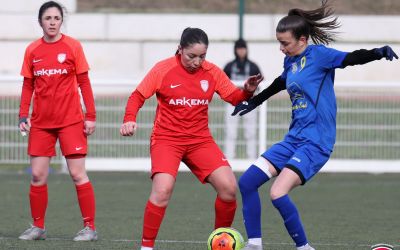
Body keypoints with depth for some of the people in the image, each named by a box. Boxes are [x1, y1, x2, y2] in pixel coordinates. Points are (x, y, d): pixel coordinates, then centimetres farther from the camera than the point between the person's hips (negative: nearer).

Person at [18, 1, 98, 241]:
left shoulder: (72, 46, -3)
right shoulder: (32, 50, 6)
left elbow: (84, 83, -1)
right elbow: (28, 86, 11)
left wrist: (91, 116, -5)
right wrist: (23, 116, 3)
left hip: (70, 121, -3)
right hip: (41, 122, 3)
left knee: (78, 174, -6)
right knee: (38, 176, 2)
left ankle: (90, 227, 0)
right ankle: (38, 227, 14)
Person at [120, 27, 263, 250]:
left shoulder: (212, 72, 2)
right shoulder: (163, 70, -7)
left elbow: (234, 97, 7)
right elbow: (138, 96, -3)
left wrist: (247, 90, -15)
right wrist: (130, 120, -20)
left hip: (200, 140, 4)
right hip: (167, 138, -3)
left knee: (229, 187, -11)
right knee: (163, 190, -26)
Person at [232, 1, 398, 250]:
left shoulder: (318, 54, -10)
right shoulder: (290, 61, 12)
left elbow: (351, 58, -24)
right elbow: (280, 83, 32)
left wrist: (378, 52, -43)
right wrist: (253, 102, 43)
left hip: (316, 142, -9)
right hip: (295, 138, 9)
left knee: (278, 194, -22)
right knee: (247, 182, 3)